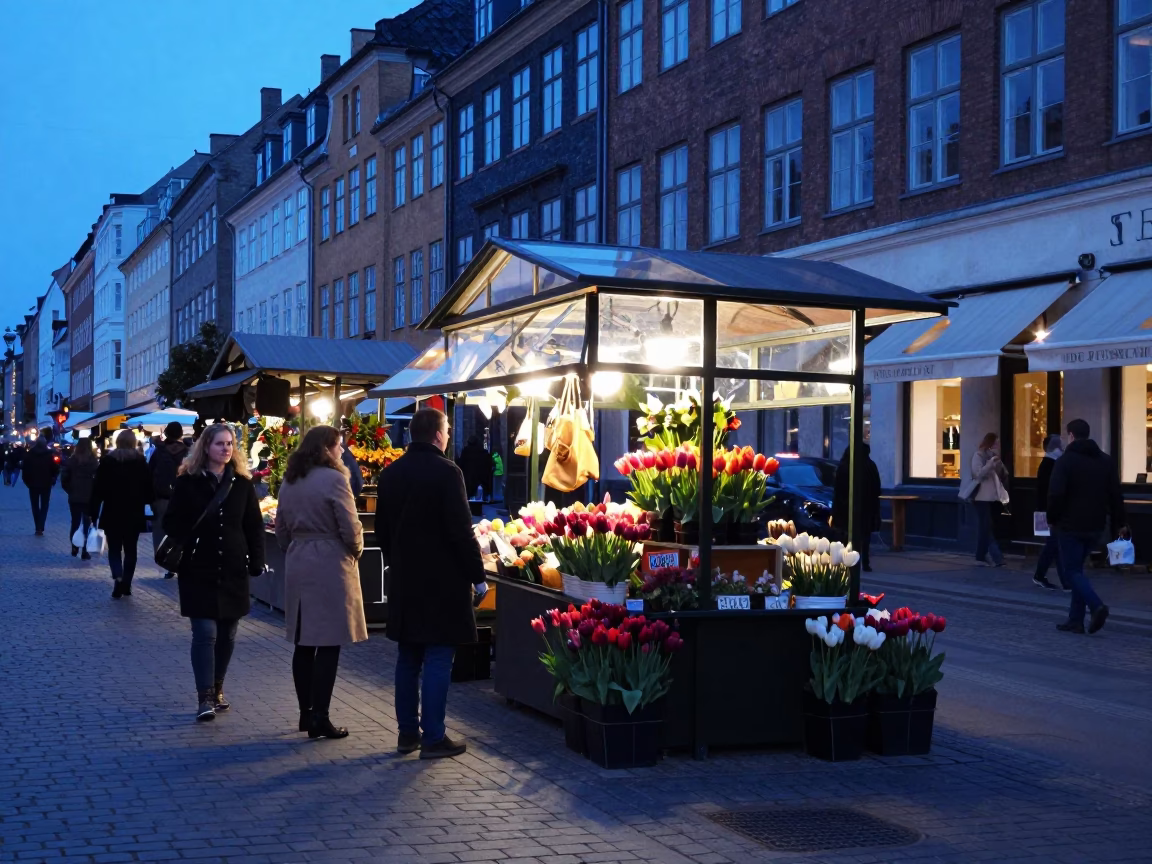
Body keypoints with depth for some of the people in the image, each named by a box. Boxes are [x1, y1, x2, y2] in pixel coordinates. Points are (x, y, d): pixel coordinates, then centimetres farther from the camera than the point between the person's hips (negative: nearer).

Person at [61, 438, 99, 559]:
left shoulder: (71, 460, -2)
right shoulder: (93, 461, -9)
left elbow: (64, 479, -2)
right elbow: (98, 479, -13)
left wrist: (70, 490, 9)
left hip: (74, 497, 2)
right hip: (89, 498, -2)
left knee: (75, 523, 14)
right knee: (87, 524, 4)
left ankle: (74, 549, 14)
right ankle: (85, 551, 0)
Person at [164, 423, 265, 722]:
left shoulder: (242, 483, 6)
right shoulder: (188, 482, -2)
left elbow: (254, 526, 8)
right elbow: (172, 523, -2)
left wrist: (257, 561, -1)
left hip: (233, 571, 3)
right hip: (198, 571, -3)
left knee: (227, 635, 10)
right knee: (205, 633, -8)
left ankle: (217, 689, 24)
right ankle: (205, 698, -8)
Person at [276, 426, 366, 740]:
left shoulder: (290, 481, 9)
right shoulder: (333, 479, -13)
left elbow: (281, 528, 13)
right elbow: (350, 528, -14)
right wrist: (355, 551, 4)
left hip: (298, 566, 7)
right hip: (330, 566, -7)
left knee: (303, 642, 13)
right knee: (329, 644, -2)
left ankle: (306, 713, 20)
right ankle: (319, 718, -1)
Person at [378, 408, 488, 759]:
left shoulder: (390, 474, 7)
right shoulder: (447, 472, -14)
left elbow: (382, 529, 12)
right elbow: (461, 530, -16)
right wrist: (477, 575, -9)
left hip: (404, 579, 6)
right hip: (442, 580, -6)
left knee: (408, 657, 13)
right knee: (438, 658, -1)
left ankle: (407, 732, 17)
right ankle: (433, 737, 0)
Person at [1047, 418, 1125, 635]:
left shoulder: (1065, 461, -9)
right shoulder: (1106, 460, 9)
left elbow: (1056, 494, -17)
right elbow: (1116, 494, 8)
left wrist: (1052, 519, -3)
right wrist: (1118, 523, 13)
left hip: (1070, 526, -6)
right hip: (1095, 526, 6)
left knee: (1072, 571, -1)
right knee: (1077, 568, 15)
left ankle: (1096, 606, -24)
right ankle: (1075, 620, 11)